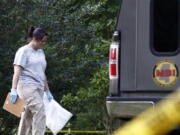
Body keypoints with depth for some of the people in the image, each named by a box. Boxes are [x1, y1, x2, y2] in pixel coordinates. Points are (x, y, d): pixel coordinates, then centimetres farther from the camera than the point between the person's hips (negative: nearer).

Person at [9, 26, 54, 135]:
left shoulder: (41, 52, 22)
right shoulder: (24, 51, -2)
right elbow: (17, 70, -10)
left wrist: (47, 91, 25)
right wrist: (14, 89, -19)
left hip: (38, 88, 7)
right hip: (27, 85, -7)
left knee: (27, 118, 4)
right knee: (40, 110, -24)